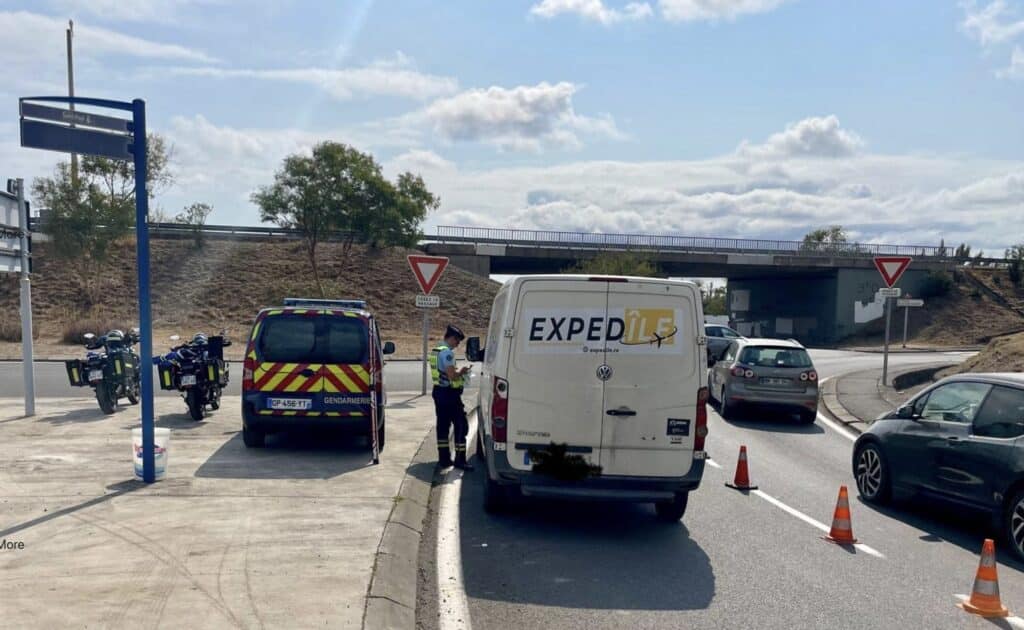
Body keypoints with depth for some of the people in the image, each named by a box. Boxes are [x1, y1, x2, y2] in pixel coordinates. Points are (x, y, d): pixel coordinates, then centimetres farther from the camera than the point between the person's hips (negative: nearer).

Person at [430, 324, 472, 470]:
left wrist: (458, 371, 15)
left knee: (443, 425, 13)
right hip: (449, 393, -10)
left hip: (439, 391, 10)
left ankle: (444, 458, 17)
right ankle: (459, 460, -3)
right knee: (461, 425, -4)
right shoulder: (447, 352, -17)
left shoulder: (436, 351, 15)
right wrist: (461, 371, -5)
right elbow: (452, 375, -23)